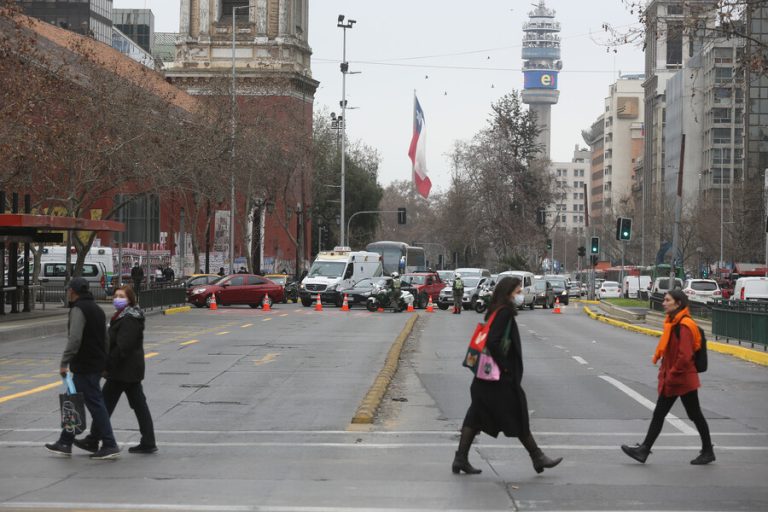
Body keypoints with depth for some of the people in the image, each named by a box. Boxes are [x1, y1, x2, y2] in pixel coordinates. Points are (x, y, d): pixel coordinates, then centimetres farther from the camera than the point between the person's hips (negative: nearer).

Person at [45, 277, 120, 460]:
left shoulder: (78, 309, -14)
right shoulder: (96, 308, 17)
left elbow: (75, 339, -25)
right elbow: (104, 337, 22)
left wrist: (64, 363, -20)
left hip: (85, 366, -10)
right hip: (97, 363, 10)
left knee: (95, 404, -7)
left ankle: (109, 445, -7)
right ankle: (65, 443, 21)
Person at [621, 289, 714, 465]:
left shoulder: (684, 326, -20)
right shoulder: (672, 323, 10)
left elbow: (685, 356, -25)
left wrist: (672, 375, -19)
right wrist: (665, 373, 15)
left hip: (683, 380, -10)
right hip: (670, 380, 10)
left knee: (695, 415, 3)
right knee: (658, 414, 8)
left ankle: (708, 452, 15)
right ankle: (644, 450, 10)